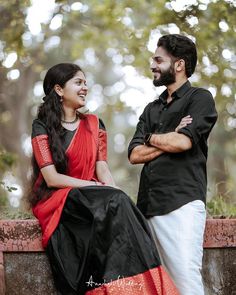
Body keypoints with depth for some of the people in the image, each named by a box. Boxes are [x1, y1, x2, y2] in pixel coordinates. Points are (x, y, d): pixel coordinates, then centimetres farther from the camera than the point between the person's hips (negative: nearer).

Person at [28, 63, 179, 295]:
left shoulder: (94, 124, 16)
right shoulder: (42, 127, 1)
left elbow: (102, 169, 6)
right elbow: (52, 178, -9)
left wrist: (114, 191, -17)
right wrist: (97, 187, -18)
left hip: (91, 198, 4)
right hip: (56, 200, -4)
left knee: (117, 202, -32)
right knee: (114, 202, -32)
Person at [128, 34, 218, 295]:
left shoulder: (200, 98, 7)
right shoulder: (152, 109, 26)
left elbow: (184, 142, -9)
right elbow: (134, 154, 13)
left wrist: (152, 138, 8)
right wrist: (170, 140, 1)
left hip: (182, 203, -6)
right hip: (148, 205, 6)